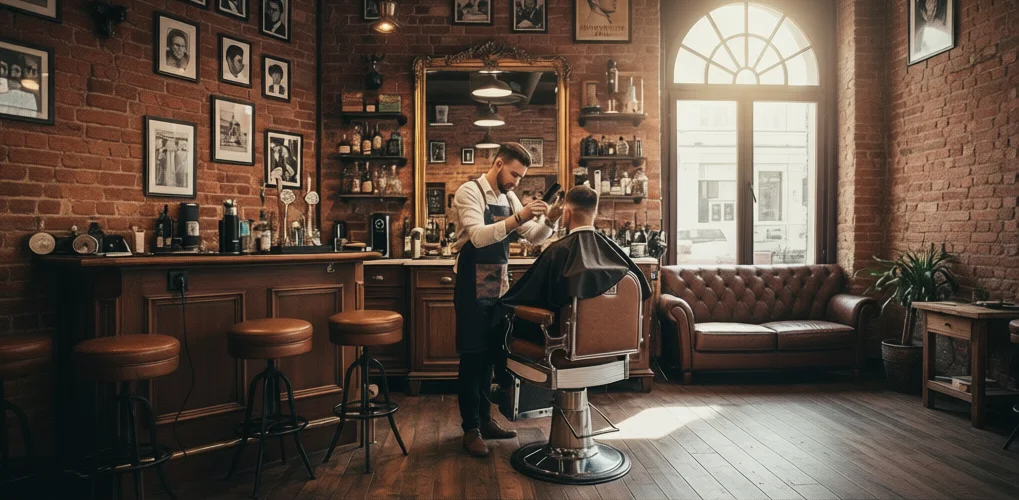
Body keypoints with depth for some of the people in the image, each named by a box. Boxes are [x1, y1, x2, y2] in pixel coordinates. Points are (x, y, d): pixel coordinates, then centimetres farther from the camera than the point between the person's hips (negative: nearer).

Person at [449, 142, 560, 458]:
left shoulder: (509, 199, 10)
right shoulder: (470, 192, -11)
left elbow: (534, 238, 9)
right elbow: (478, 236, -26)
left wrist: (549, 220, -10)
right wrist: (518, 218, -33)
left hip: (499, 284, 7)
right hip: (473, 285, -7)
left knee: (491, 354, 14)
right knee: (472, 357, 0)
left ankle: (484, 419, 27)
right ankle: (470, 429, 11)